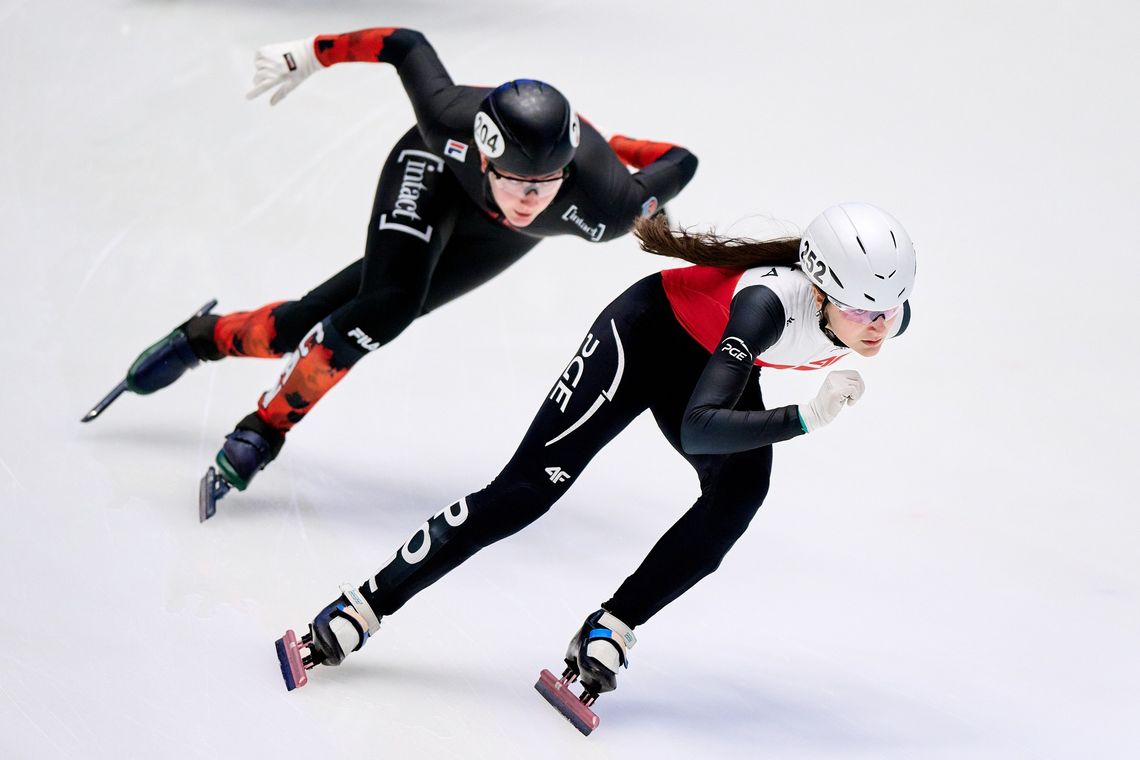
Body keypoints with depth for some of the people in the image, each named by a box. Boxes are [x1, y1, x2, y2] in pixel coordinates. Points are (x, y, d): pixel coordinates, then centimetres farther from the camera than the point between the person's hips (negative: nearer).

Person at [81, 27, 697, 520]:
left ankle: (213, 336, 18)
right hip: (435, 168, -1)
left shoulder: (601, 210, -42)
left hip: (498, 236, 1)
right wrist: (310, 54, -16)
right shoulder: (451, 120, -42)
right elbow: (407, 46, -25)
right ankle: (268, 426, -1)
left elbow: (682, 163, -26)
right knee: (388, 304, -23)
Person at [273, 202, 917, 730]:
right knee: (528, 488, -11)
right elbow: (698, 428, -48)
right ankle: (360, 612, -4)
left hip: (715, 364, 6)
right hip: (649, 333, -6)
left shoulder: (886, 314, -23)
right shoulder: (770, 301, -42)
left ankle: (608, 633, -11)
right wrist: (804, 418, -55)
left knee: (742, 491, -22)